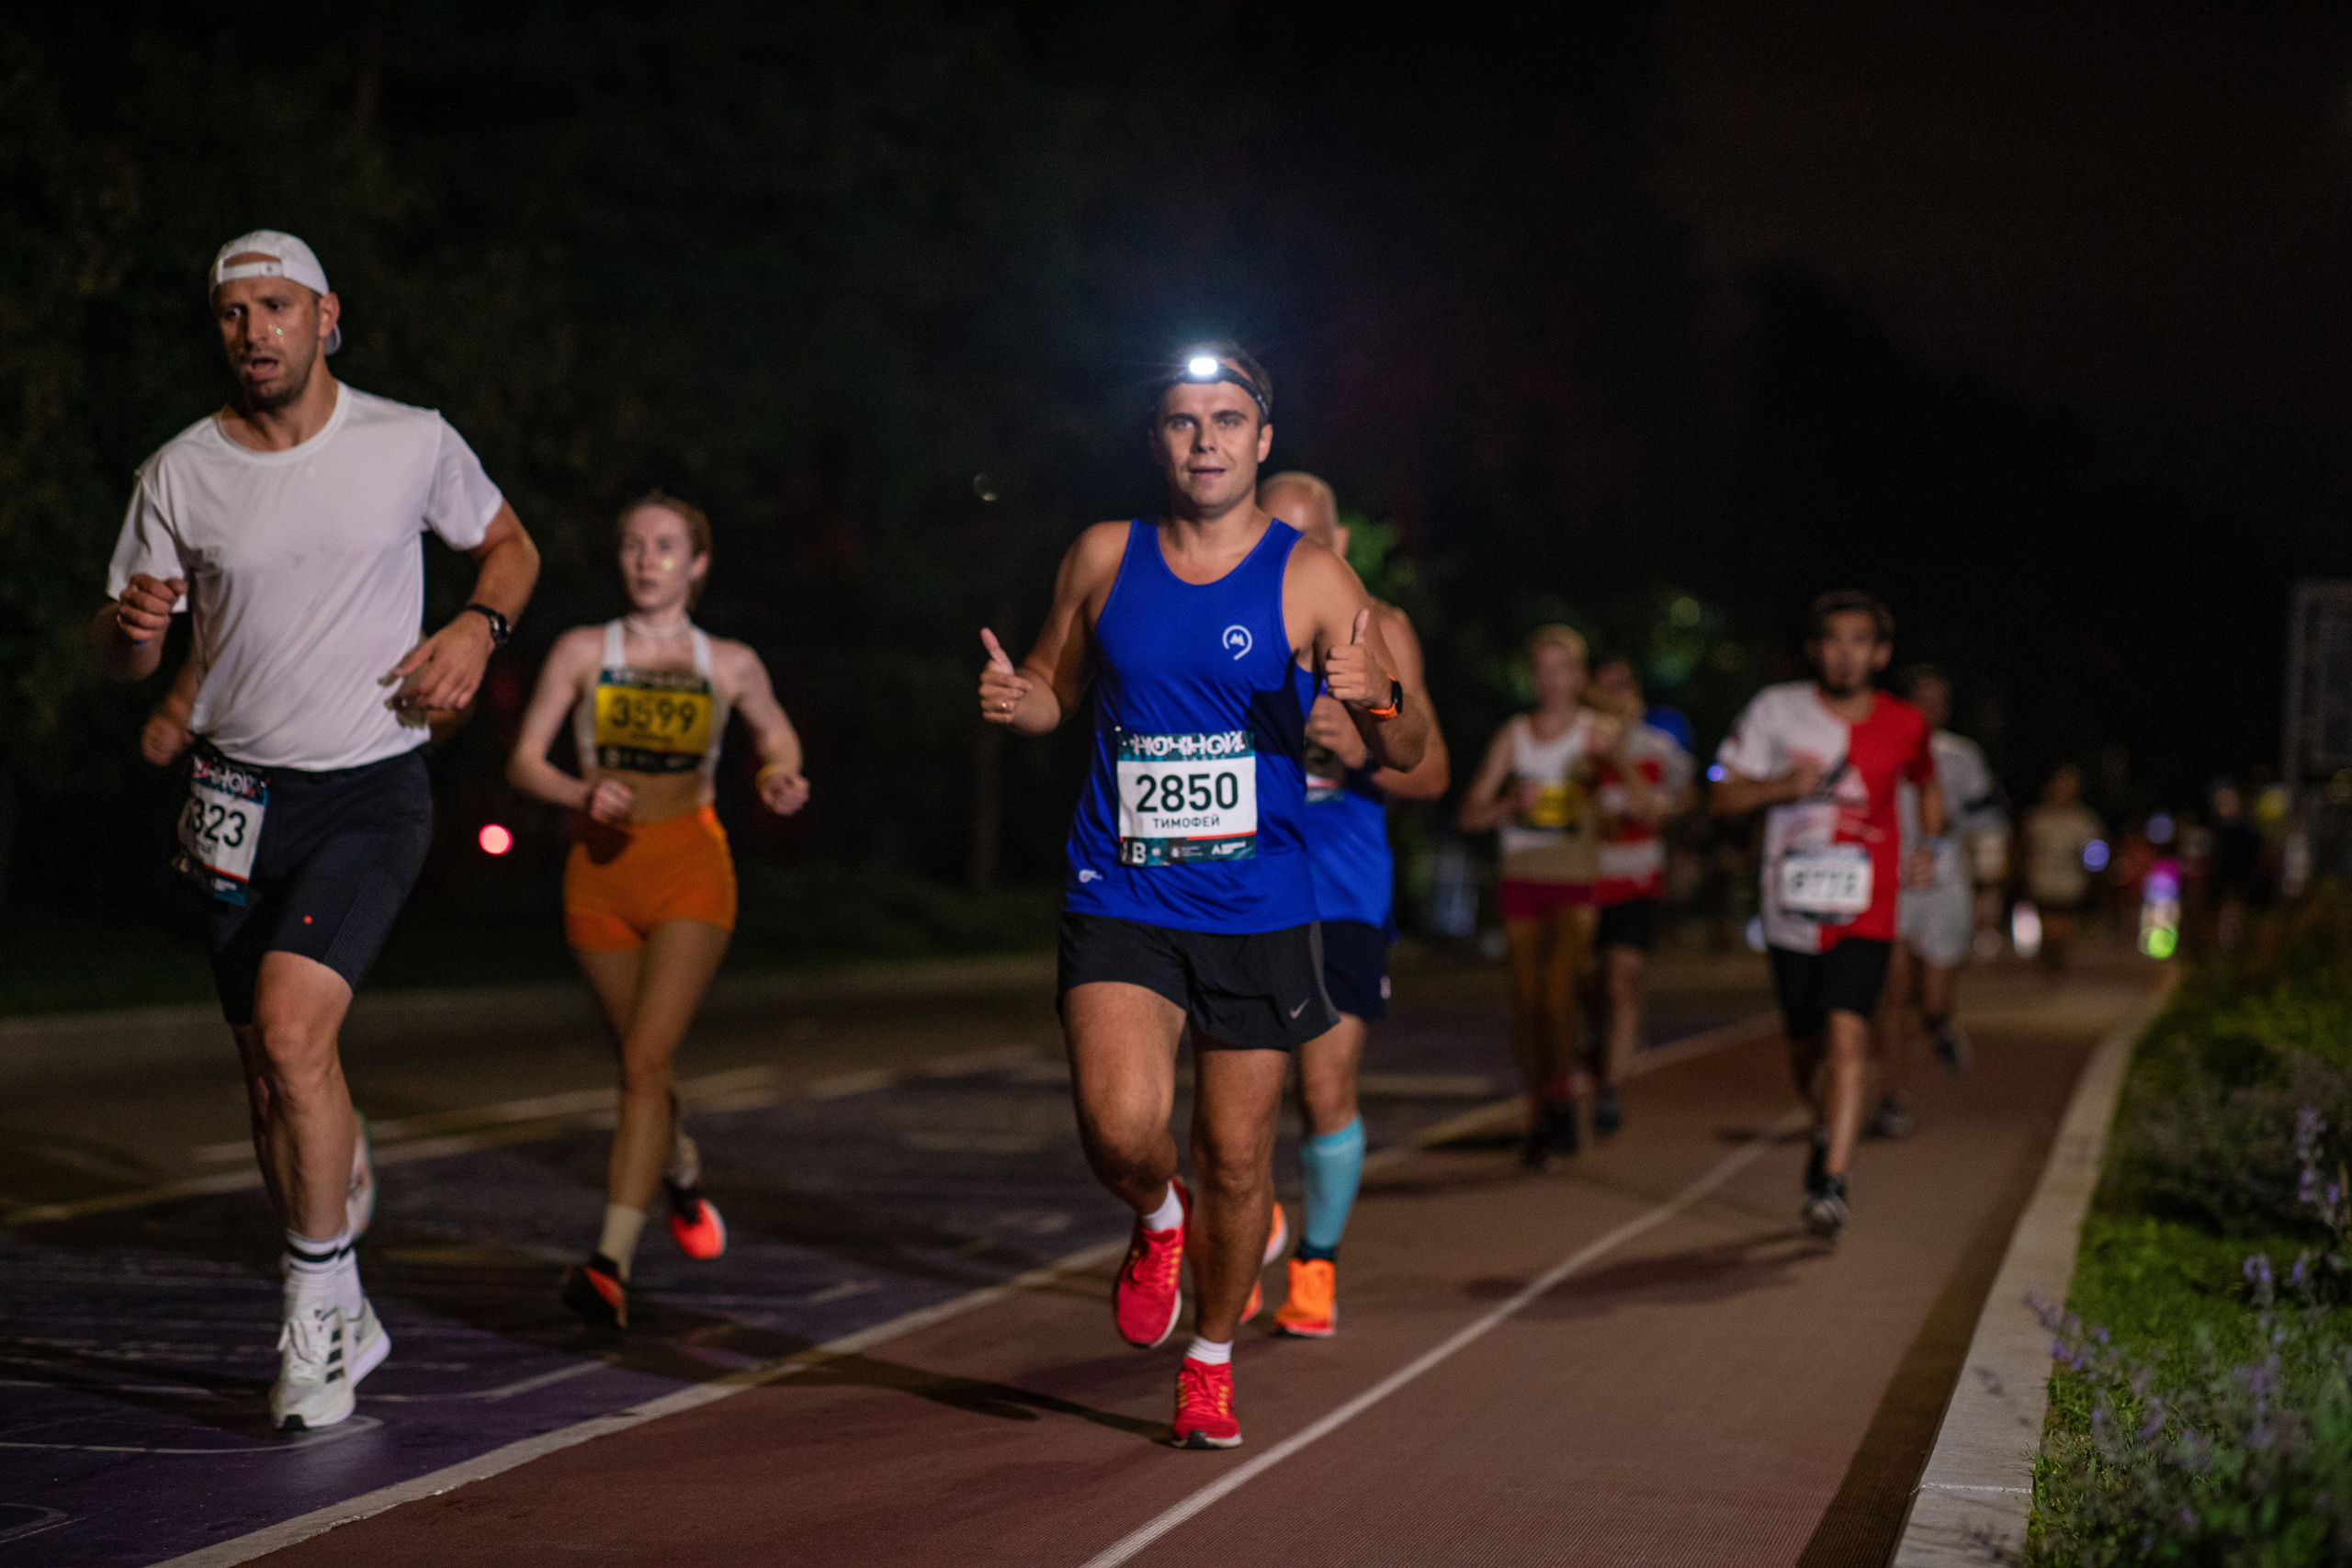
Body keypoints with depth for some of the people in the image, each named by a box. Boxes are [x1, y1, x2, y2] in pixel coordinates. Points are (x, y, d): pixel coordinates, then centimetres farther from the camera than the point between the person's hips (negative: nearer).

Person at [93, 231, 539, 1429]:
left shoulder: (412, 443, -3)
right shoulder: (178, 474, 0)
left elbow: (507, 545, 14)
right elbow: (119, 656, 6)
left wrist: (477, 626, -7)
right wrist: (131, 627, -18)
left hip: (373, 790, -3)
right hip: (241, 796, 3)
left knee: (291, 1032, -21)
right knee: (271, 1074, 7)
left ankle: (315, 1300, -5)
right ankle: (342, 1323, 27)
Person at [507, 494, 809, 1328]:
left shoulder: (730, 664, 5)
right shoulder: (583, 652, 3)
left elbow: (777, 734, 22)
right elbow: (523, 761, 2)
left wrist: (781, 777, 0)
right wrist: (582, 793, -18)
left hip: (690, 869, -2)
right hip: (603, 869, 2)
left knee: (645, 1061, -17)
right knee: (640, 1064, 13)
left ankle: (612, 1263, -22)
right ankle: (683, 1171, 47)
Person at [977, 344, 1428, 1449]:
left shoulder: (1310, 579, -2)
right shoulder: (1104, 558, 5)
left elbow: (1405, 753, -2)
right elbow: (1054, 692, 18)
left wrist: (1379, 703, -25)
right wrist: (1010, 697, -5)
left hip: (1258, 910, 0)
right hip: (1119, 902, 0)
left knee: (1237, 1156, 7)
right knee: (1119, 1126, -19)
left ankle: (1211, 1366, 30)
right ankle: (1159, 1223, 17)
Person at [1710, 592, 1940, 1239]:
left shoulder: (1904, 725, 1)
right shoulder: (1776, 709, -1)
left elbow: (1927, 782, 23)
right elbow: (1721, 797, 1)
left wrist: (1929, 846, 6)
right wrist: (1782, 787, -17)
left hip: (1864, 912, -1)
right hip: (1792, 911, 1)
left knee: (1846, 1035, -19)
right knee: (1806, 1048, 13)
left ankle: (1831, 1185, -20)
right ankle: (1827, 1135, 44)